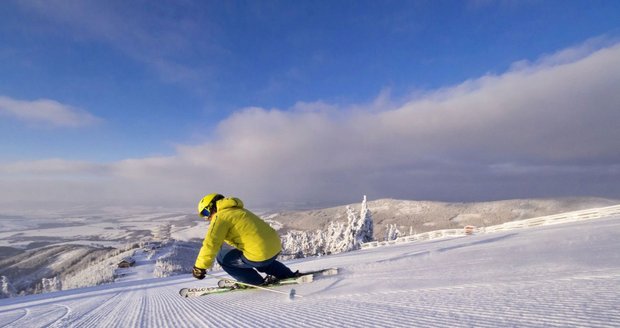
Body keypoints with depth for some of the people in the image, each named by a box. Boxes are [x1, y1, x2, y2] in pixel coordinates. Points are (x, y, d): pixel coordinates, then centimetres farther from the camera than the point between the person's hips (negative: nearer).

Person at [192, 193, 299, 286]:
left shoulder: (221, 216, -4)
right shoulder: (237, 210, 23)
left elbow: (210, 244, -13)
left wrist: (199, 267, -4)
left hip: (261, 254, -9)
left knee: (222, 257, 8)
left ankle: (257, 282, 12)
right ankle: (288, 275, 34)